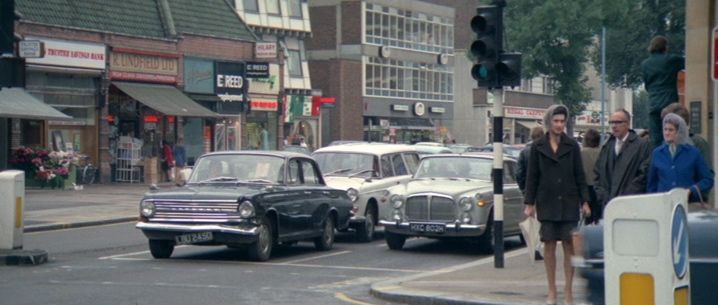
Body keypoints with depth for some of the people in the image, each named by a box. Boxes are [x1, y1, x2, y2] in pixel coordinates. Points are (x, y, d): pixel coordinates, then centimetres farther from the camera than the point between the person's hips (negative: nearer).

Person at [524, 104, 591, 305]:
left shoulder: (572, 146, 3)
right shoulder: (538, 147, 4)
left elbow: (580, 176, 5)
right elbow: (532, 176, 5)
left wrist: (584, 201, -1)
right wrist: (529, 203, 1)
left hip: (569, 202, 0)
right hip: (547, 203, 0)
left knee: (569, 245, -1)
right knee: (549, 245, 3)